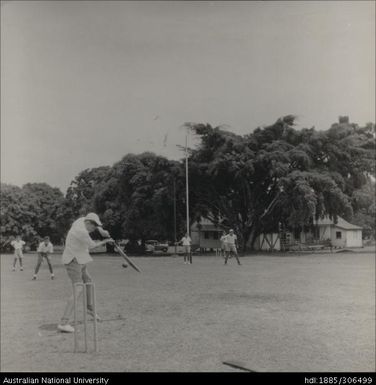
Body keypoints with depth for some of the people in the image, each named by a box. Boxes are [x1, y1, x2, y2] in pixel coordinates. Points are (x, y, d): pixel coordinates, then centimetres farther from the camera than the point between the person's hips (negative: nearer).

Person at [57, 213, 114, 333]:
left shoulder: (81, 220, 3)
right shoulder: (81, 231, -25)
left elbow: (94, 224, 25)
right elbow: (92, 246, -11)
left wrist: (101, 230, 7)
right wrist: (105, 241, 5)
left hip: (78, 260, 11)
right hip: (73, 261, -11)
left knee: (88, 281, 25)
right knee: (78, 291, -18)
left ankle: (90, 308, 48)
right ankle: (63, 323, -23)